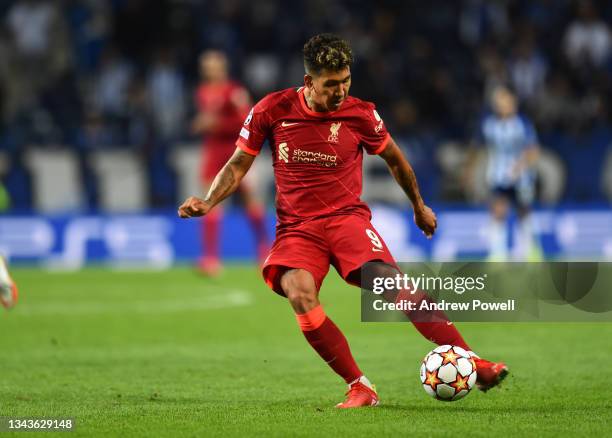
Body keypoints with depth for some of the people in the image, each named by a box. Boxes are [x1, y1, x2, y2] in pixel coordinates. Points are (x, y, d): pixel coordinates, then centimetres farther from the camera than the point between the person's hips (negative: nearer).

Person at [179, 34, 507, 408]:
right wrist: (208, 202, -7)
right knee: (299, 294, -30)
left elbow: (394, 158, 17)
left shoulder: (360, 114, -2)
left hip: (347, 218, 0)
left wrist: (419, 206, 28)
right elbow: (239, 165, 9)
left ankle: (470, 362, -22)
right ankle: (360, 388, -23)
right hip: (296, 228, 0)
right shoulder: (272, 110, -2)